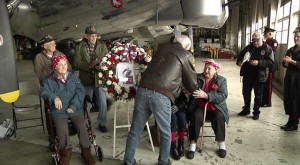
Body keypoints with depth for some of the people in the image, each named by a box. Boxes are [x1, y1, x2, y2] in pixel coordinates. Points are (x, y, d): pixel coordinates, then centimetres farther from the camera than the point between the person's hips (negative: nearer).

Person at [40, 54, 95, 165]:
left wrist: (73, 106, -12)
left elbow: (80, 92, 0)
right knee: (62, 128, -27)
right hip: (58, 111, 0)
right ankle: (66, 152, -3)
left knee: (82, 125, -21)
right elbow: (44, 92, -5)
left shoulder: (73, 76, 9)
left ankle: (86, 150, -1)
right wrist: (54, 97, -28)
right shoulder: (49, 79, 7)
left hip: (75, 109, 1)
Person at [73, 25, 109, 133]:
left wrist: (101, 66, -20)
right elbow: (76, 63, -8)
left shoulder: (102, 47, 5)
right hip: (86, 80, -1)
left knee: (103, 104, 4)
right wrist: (90, 65, -21)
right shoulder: (79, 48, 1)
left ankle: (102, 123, 25)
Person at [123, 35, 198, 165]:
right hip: (161, 96, -5)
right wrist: (191, 91, 39)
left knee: (135, 130, 16)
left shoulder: (162, 49, 22)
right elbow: (191, 82, 15)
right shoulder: (185, 55, 8)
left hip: (143, 91, 5)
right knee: (165, 133, 17)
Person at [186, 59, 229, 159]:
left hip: (215, 107, 0)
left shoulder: (221, 80, 2)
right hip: (199, 106, 0)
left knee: (219, 117, -29)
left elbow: (223, 95, -13)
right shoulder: (197, 77, 4)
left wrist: (205, 95, -24)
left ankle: (221, 144, -8)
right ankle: (192, 145, -18)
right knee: (196, 116, -29)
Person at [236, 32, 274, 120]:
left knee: (258, 95, 7)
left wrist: (259, 63, -26)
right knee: (246, 93, 13)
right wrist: (239, 61, -11)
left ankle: (256, 112, 20)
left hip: (259, 76, -4)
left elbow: (271, 62, -12)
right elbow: (240, 55, 12)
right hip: (247, 75, 4)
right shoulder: (248, 47, 7)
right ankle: (246, 109, 29)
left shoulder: (267, 49, -5)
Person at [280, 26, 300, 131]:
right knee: (288, 99, 7)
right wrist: (286, 61, -6)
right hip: (289, 78, 6)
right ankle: (290, 121, 18)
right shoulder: (291, 50, 13)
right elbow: (285, 64, 13)